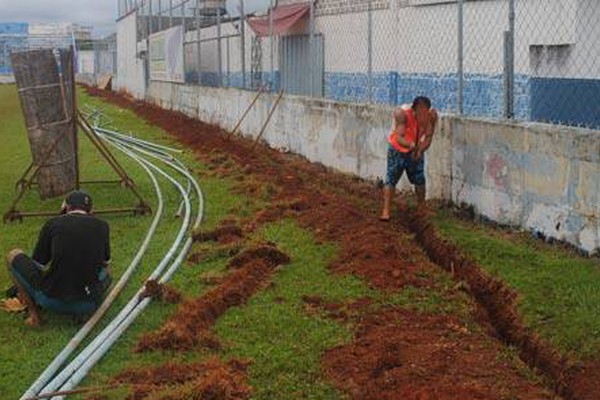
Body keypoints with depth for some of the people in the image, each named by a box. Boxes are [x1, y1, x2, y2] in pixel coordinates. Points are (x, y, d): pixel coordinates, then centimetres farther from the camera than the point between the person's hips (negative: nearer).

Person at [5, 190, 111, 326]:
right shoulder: (102, 226, 5)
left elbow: (37, 264, 11)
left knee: (14, 255, 20)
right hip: (88, 305, 2)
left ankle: (33, 312, 11)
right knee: (106, 274, 37)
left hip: (51, 300, -2)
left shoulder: (53, 224, 0)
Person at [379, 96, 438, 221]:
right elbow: (399, 138, -42)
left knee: (419, 180, 7)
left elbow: (428, 137, -23)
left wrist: (420, 150, -42)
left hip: (416, 151, 3)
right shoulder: (402, 113, -35)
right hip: (397, 149, -3)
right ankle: (386, 211, -11)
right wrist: (410, 145, -62)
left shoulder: (432, 115, -24)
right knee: (391, 179, -10)